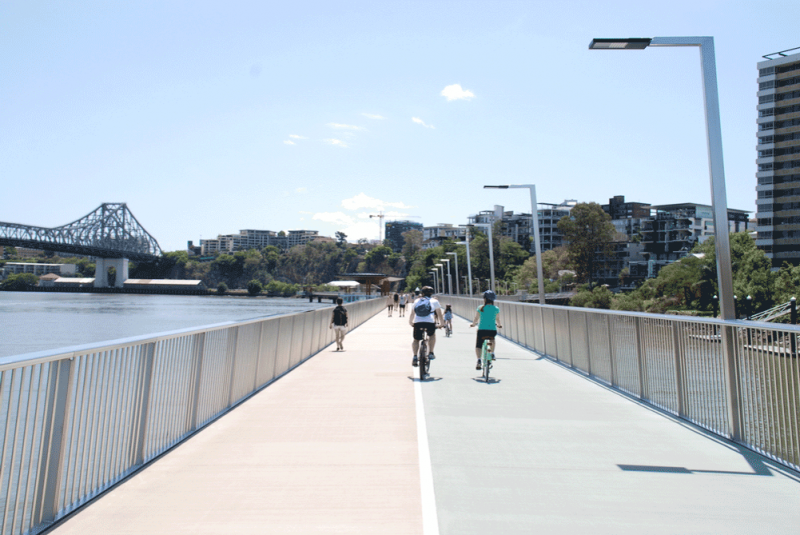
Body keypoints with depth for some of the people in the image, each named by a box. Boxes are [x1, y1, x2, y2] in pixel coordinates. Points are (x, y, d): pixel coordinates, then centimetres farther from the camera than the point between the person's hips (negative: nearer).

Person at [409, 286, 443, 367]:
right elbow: (439, 314, 20)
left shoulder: (416, 301, 25)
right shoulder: (434, 301, 19)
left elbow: (412, 314, 27)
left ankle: (415, 357, 1)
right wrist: (441, 324, 32)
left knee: (416, 340, 20)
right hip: (430, 323, -1)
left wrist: (410, 323, 41)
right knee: (432, 335, 29)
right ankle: (430, 353, 20)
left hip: (417, 323, 1)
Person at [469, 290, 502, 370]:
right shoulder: (496, 309, 5)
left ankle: (479, 360, -9)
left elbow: (476, 319, 7)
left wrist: (473, 324, 29)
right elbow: (498, 320, 17)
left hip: (482, 330, -2)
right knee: (492, 339, 36)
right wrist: (498, 325, 39)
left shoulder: (480, 308, 1)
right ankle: (492, 353, 29)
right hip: (492, 330, 2)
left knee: (478, 346, 12)